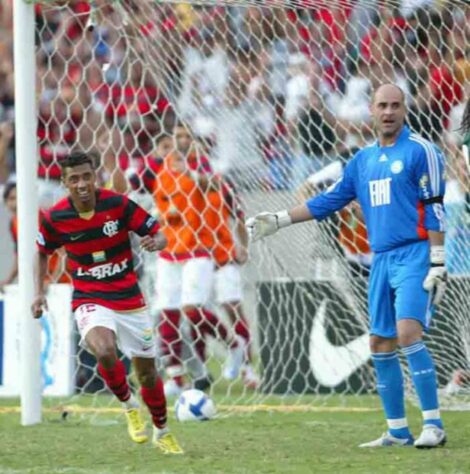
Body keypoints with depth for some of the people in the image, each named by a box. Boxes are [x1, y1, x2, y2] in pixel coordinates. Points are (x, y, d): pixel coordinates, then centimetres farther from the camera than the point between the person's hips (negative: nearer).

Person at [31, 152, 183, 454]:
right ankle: (129, 404, -2)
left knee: (147, 370, 9)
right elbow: (43, 252, 11)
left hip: (129, 300, 1)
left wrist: (154, 242, -30)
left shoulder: (118, 204, -13)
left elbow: (159, 235, -7)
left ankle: (162, 432, 34)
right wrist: (40, 292, 1)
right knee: (104, 351, -31)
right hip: (90, 301, -1)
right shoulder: (55, 218, -9)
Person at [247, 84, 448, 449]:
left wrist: (438, 263, -14)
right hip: (383, 259, 7)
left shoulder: (420, 151, -5)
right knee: (380, 345, 6)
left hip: (414, 254, -7)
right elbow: (329, 201, 20)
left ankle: (434, 425, -19)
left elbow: (434, 210, -9)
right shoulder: (364, 159, 15)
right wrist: (279, 220, 17)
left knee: (407, 334, -21)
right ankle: (398, 431, 13)